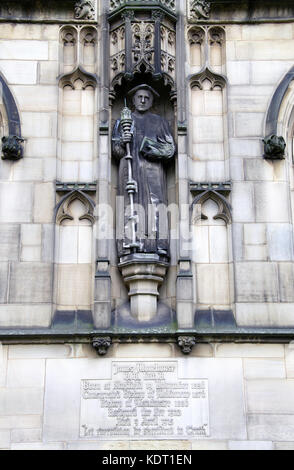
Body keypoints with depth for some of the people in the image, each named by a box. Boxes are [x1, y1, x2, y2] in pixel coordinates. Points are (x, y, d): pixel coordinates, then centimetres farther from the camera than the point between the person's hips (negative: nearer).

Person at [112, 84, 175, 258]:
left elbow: (171, 148, 10)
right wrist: (123, 142, -8)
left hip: (153, 168, 0)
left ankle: (158, 245, -20)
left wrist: (155, 148, -7)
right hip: (130, 167, 0)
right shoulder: (123, 121, 20)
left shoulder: (160, 122, 18)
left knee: (155, 201, -14)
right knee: (132, 202, -13)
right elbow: (116, 151, 13)